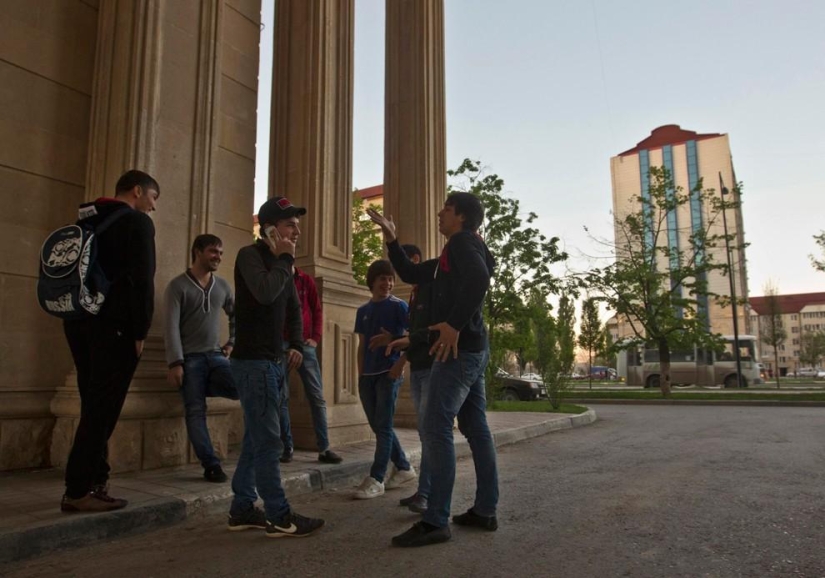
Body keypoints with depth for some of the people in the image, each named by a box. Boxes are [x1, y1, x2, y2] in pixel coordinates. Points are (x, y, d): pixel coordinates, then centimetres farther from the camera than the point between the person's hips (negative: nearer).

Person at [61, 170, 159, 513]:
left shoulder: (86, 220, 20)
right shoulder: (137, 222, -4)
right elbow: (141, 279, -14)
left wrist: (78, 315, 18)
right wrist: (140, 331, -11)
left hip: (79, 321, 8)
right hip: (113, 325, -8)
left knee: (95, 406, 13)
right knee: (103, 408, -5)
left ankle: (94, 481, 15)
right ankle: (78, 491, -4)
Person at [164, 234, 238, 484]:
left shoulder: (222, 286, 13)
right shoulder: (178, 285, -1)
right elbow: (172, 326, -9)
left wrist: (232, 343, 13)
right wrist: (175, 363, -16)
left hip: (216, 356, 4)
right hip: (190, 359, -3)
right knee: (196, 413, -6)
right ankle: (211, 465, -2)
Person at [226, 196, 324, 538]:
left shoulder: (279, 263, 16)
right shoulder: (250, 255, -9)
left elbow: (293, 308, 22)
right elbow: (265, 293, -28)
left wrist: (295, 344, 6)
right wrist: (285, 260, -14)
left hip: (273, 362, 9)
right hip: (253, 361, -9)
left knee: (256, 439, 12)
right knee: (268, 440, -7)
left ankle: (242, 510, 20)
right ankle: (279, 517, -1)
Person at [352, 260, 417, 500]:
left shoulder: (398, 306, -2)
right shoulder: (363, 311, 13)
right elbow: (362, 346, 16)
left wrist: (401, 364, -15)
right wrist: (359, 375, 10)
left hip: (389, 374, -6)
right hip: (368, 376, 6)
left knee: (383, 427, -5)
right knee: (378, 427, 10)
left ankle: (375, 479, -2)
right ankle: (404, 468, 24)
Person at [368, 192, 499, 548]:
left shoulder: (464, 242, -6)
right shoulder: (455, 253, 23)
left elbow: (479, 278, -27)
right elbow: (410, 274, 26)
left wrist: (454, 325, -27)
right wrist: (391, 238, 19)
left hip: (460, 348, -10)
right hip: (472, 349, 10)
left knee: (436, 428, -12)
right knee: (475, 428, 10)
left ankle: (436, 521, -10)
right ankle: (485, 511, 16)